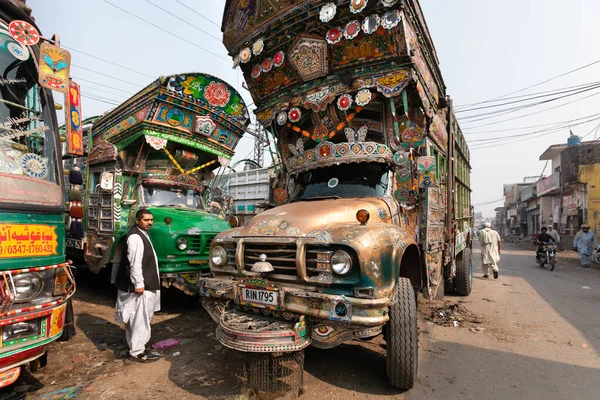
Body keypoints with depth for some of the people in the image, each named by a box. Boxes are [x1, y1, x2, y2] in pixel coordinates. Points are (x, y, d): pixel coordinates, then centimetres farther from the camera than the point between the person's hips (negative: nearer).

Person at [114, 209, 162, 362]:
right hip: (140, 286, -11)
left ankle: (136, 347, 32)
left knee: (138, 319, 19)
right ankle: (137, 353, 8)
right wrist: (139, 284, -23)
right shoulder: (135, 237, -19)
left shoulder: (143, 234, 13)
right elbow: (135, 263, -24)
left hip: (145, 285, 11)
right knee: (140, 319, -2)